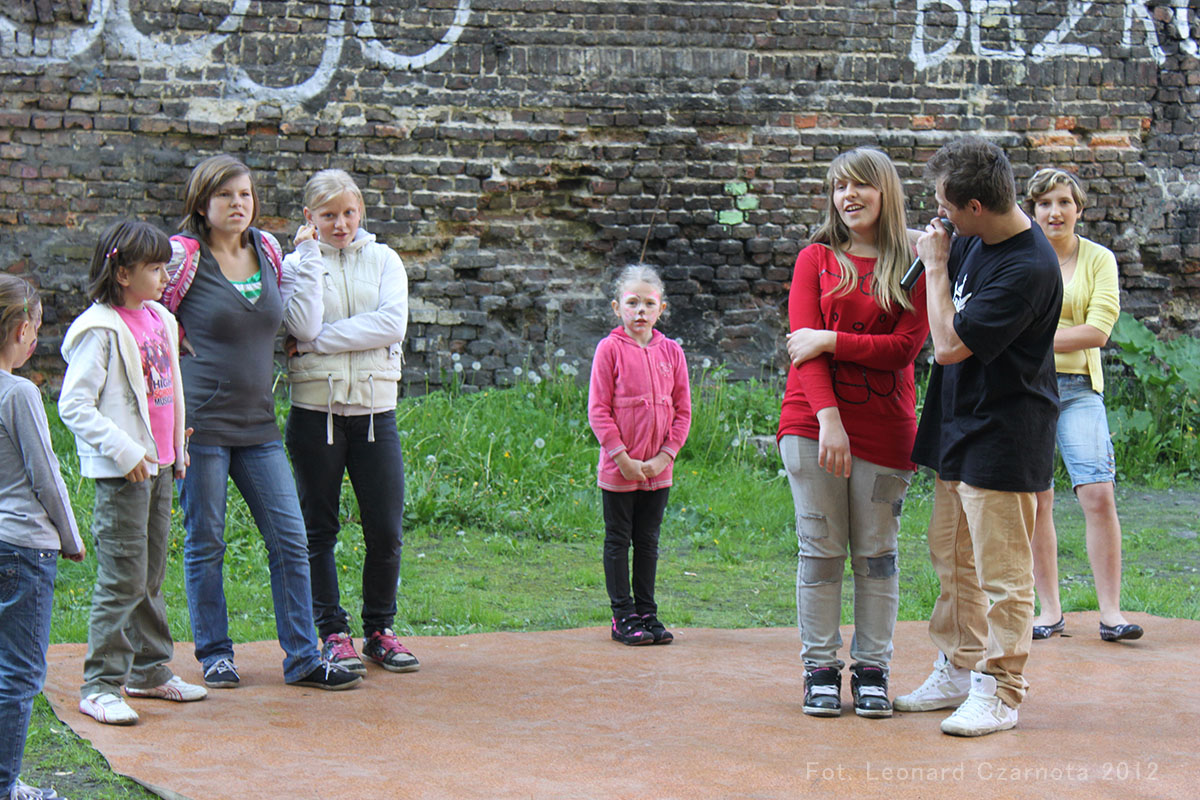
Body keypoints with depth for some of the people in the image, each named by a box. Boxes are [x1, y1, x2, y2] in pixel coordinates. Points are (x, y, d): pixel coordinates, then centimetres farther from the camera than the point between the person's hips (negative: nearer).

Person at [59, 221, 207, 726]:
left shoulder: (159, 320, 12)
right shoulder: (100, 330, -14)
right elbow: (73, 406, -17)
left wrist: (176, 448, 20)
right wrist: (125, 452, -21)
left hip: (159, 465, 8)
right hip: (120, 473, -8)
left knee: (151, 576, 16)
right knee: (123, 580, -7)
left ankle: (150, 670, 27)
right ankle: (99, 685, -1)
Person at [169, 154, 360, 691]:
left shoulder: (267, 248, 9)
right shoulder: (183, 256, -7)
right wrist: (178, 342, -1)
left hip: (258, 422, 5)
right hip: (201, 420, -5)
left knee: (290, 539, 1)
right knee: (205, 542, 3)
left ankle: (302, 657, 7)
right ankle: (214, 654, 16)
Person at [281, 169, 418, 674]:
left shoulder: (383, 259, 8)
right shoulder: (298, 263, 4)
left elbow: (393, 324, -8)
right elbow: (304, 326, -14)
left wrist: (319, 340, -12)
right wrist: (310, 256, -10)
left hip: (375, 410, 1)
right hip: (316, 410, -1)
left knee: (387, 531, 1)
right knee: (319, 529, 3)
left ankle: (379, 630, 17)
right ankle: (333, 634, 13)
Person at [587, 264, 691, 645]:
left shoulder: (670, 351, 5)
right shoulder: (610, 349, -6)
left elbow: (683, 410, 6)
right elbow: (598, 410, -9)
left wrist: (665, 455, -5)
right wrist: (623, 458, -13)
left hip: (658, 469, 4)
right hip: (619, 468, -4)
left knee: (648, 541, 12)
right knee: (618, 541, 4)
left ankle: (647, 614, 20)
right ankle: (623, 617, 11)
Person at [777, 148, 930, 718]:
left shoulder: (913, 268, 5)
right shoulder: (816, 259, 6)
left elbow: (905, 347, -6)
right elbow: (804, 341, -4)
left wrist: (831, 340, -12)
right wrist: (828, 417, -16)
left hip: (884, 429, 0)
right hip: (813, 422, 0)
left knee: (877, 553, 4)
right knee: (820, 549, 1)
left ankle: (872, 671, 12)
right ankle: (820, 670, 8)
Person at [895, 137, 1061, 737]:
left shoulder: (1028, 269, -24)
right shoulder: (975, 241, 5)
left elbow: (949, 345, -22)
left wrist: (936, 266, -14)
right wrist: (930, 254, 10)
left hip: (1003, 435, -10)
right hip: (960, 427, 10)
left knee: (1001, 569, -2)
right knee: (952, 555, 16)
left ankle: (999, 691, 6)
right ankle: (958, 670, 28)